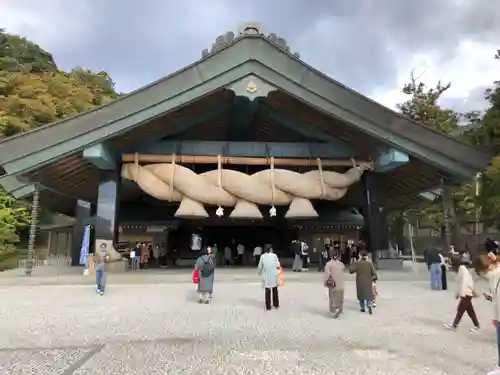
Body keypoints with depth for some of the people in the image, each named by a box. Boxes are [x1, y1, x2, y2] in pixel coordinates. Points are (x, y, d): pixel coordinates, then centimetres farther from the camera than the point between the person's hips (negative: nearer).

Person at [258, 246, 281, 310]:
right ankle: (276, 304, 26)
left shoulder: (262, 256, -1)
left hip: (266, 276, 0)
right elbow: (278, 266, -4)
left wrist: (259, 273, 20)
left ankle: (268, 306, 10)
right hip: (274, 275, 0)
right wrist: (277, 268, 19)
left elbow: (260, 267, 1)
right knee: (275, 290, 17)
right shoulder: (274, 255, -2)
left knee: (267, 290, 8)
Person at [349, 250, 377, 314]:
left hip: (360, 282, -1)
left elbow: (351, 270, -8)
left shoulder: (357, 263, -10)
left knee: (361, 294, 13)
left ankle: (362, 308, 19)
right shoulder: (370, 263, -4)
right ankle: (369, 305, -13)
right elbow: (374, 273, -5)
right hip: (368, 282, 1)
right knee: (369, 295, 8)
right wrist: (372, 279, 10)